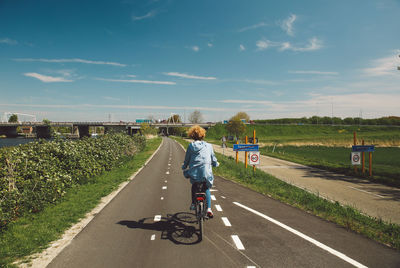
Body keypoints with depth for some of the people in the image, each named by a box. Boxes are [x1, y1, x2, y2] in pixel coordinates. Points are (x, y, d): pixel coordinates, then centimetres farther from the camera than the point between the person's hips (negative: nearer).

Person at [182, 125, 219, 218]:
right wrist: (216, 164, 37)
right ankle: (208, 208, 6)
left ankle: (193, 203, 28)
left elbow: (187, 159, 11)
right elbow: (213, 158, 14)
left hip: (194, 172, 0)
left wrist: (184, 167, 31)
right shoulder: (208, 146, 5)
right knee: (207, 189, 21)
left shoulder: (190, 146, 4)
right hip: (206, 172, 0)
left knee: (194, 186, 31)